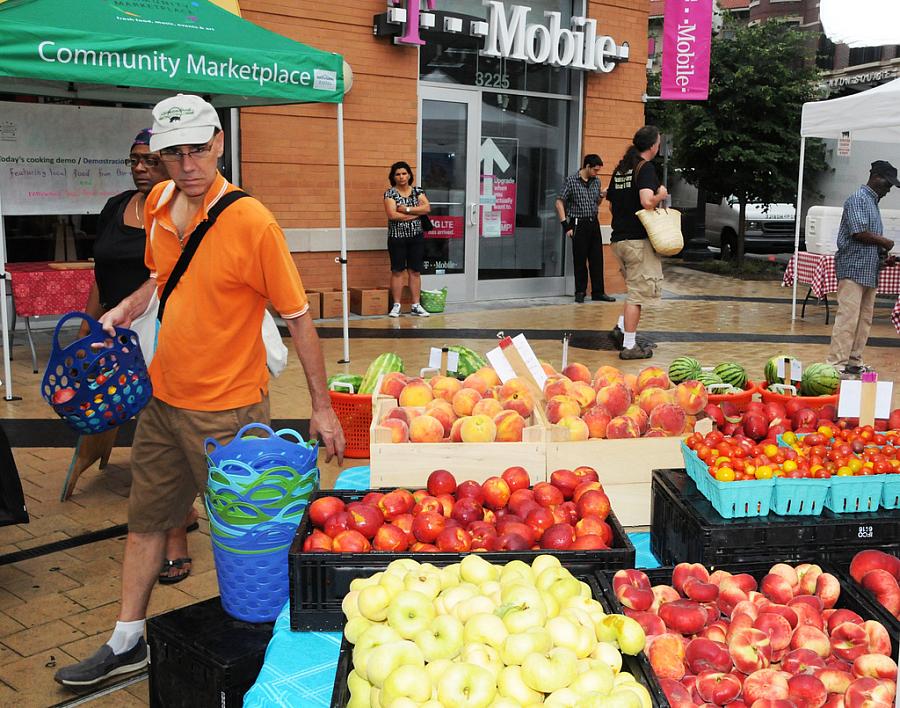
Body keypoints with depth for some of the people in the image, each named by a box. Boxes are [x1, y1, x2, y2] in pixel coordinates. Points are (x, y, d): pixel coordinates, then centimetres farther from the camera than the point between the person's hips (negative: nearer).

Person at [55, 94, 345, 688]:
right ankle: (128, 644, 37)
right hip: (162, 396, 7)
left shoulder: (252, 222, -19)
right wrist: (125, 310, 4)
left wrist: (321, 407, -13)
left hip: (226, 408, -7)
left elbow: (298, 318, -15)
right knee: (146, 521, 19)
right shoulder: (159, 202, 1)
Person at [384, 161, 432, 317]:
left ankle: (416, 305, 10)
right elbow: (392, 215, -17)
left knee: (415, 271, 5)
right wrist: (416, 214, -11)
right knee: (397, 271, 1)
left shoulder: (418, 191, 6)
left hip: (416, 237, 3)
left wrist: (407, 209, -16)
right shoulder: (390, 193, -3)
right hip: (397, 237, -3)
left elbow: (427, 208, -8)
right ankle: (396, 306, 6)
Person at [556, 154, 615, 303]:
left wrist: (602, 196, -1)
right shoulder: (571, 180, -6)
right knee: (580, 259, 1)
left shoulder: (596, 181, 10)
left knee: (597, 259, 5)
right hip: (579, 224, -5)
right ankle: (580, 292, 12)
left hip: (594, 223, 5)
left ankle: (598, 292, 12)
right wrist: (565, 225, -11)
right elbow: (560, 202, -6)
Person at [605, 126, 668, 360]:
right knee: (638, 292, -2)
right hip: (638, 239, -8)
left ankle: (621, 328, 11)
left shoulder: (620, 169, 14)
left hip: (619, 239, 8)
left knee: (636, 288, 21)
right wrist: (662, 194, -7)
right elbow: (647, 202, -25)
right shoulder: (646, 168, -11)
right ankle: (629, 346, 0)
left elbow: (611, 204, 21)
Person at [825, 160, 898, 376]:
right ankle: (836, 364, -10)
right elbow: (859, 233, -18)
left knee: (864, 320, 10)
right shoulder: (858, 199, -8)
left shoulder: (873, 202, 21)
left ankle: (854, 362, 16)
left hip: (869, 271, 10)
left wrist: (882, 255, 9)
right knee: (847, 318, -11)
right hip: (853, 269, -10)